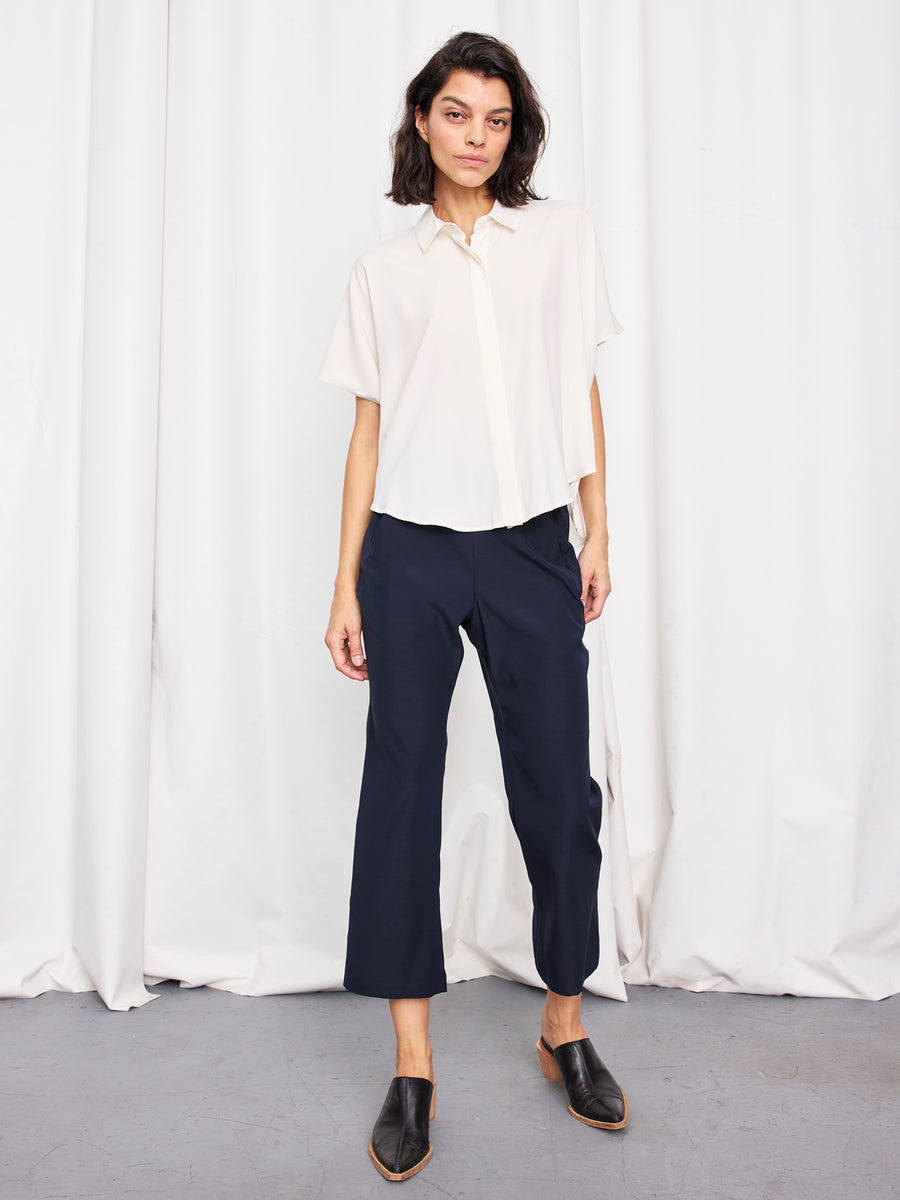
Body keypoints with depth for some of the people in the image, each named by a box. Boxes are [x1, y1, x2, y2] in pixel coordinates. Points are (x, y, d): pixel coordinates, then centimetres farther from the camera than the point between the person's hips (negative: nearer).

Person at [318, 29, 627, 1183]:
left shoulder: (561, 233, 11)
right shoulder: (384, 268, 9)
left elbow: (582, 394, 11)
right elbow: (368, 431, 7)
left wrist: (596, 533, 5)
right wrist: (346, 588, 2)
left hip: (532, 549, 1)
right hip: (411, 552, 0)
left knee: (557, 787, 3)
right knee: (401, 788, 1)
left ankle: (564, 1023, 25)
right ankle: (411, 1066, 14)